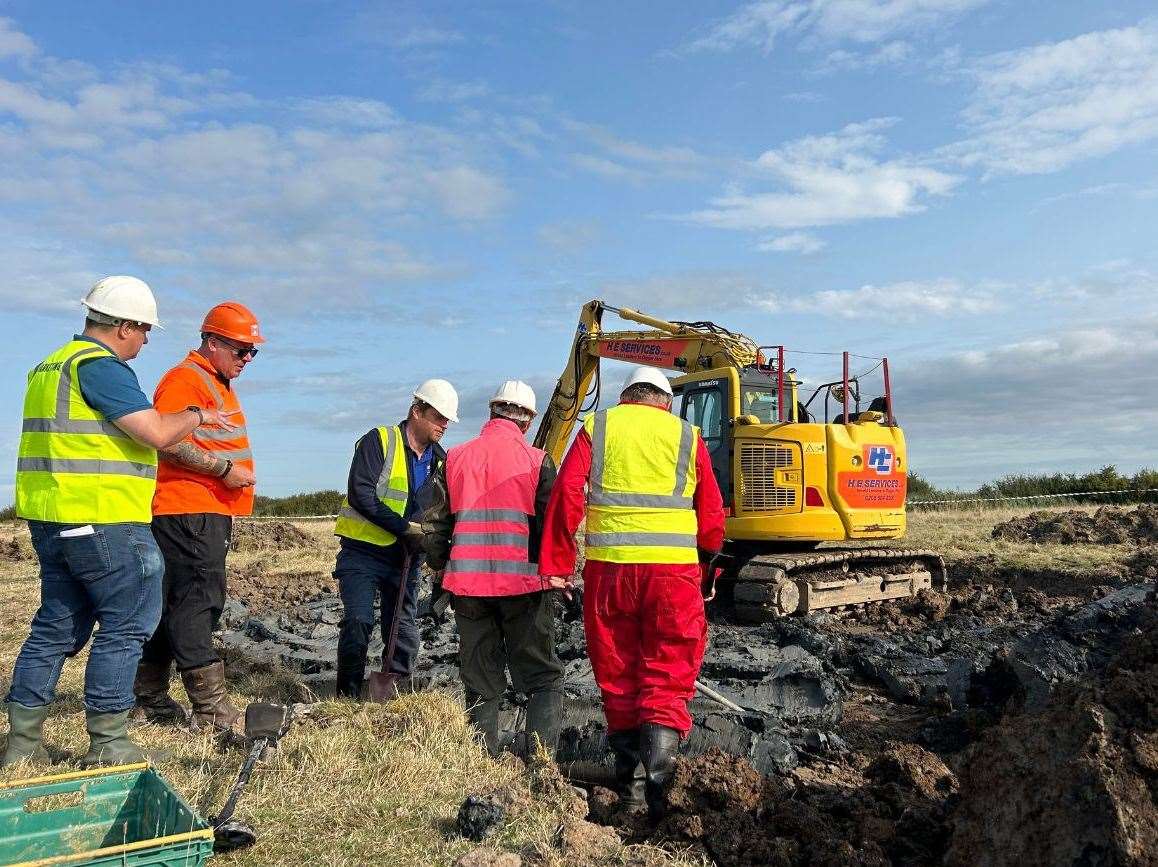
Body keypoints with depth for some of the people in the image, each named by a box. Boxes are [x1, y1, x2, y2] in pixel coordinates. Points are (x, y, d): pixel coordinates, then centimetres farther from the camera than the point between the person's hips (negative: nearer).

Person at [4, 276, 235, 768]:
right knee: (126, 626, 0)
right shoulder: (101, 366, -13)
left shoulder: (50, 367, 18)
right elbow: (159, 434, -20)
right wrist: (196, 416, -1)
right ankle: (106, 746, 5)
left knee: (56, 626, 16)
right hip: (103, 522, -10)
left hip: (49, 519, 10)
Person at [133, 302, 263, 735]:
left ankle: (149, 699, 22)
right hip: (189, 511, -10)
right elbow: (169, 443, -22)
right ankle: (211, 708, -9)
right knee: (197, 601, -10)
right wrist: (223, 468, -18)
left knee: (172, 603, 13)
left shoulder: (218, 384, 23)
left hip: (212, 512, 10)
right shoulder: (185, 379, -10)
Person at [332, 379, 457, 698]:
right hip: (363, 552, -5)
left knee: (405, 633, 7)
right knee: (358, 621, -16)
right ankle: (347, 695, -1)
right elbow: (360, 494, -19)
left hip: (406, 557, 5)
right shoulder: (379, 441, -9)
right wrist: (404, 527, -22)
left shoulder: (440, 459, 9)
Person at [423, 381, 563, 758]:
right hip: (523, 584, -3)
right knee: (544, 678, 9)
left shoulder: (455, 458, 5)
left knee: (480, 684, 14)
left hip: (467, 585, 3)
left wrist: (443, 570, 20)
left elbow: (432, 527, 7)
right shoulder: (536, 461, -4)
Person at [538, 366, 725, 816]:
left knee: (617, 675, 14)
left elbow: (566, 493, -1)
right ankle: (658, 776, -8)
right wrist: (705, 568, 24)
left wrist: (556, 564, 1)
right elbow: (711, 516, 9)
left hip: (608, 564, 1)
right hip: (673, 566, -1)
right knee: (668, 678, 7)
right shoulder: (687, 435, 10)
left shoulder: (597, 425, 10)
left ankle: (630, 783, 24)